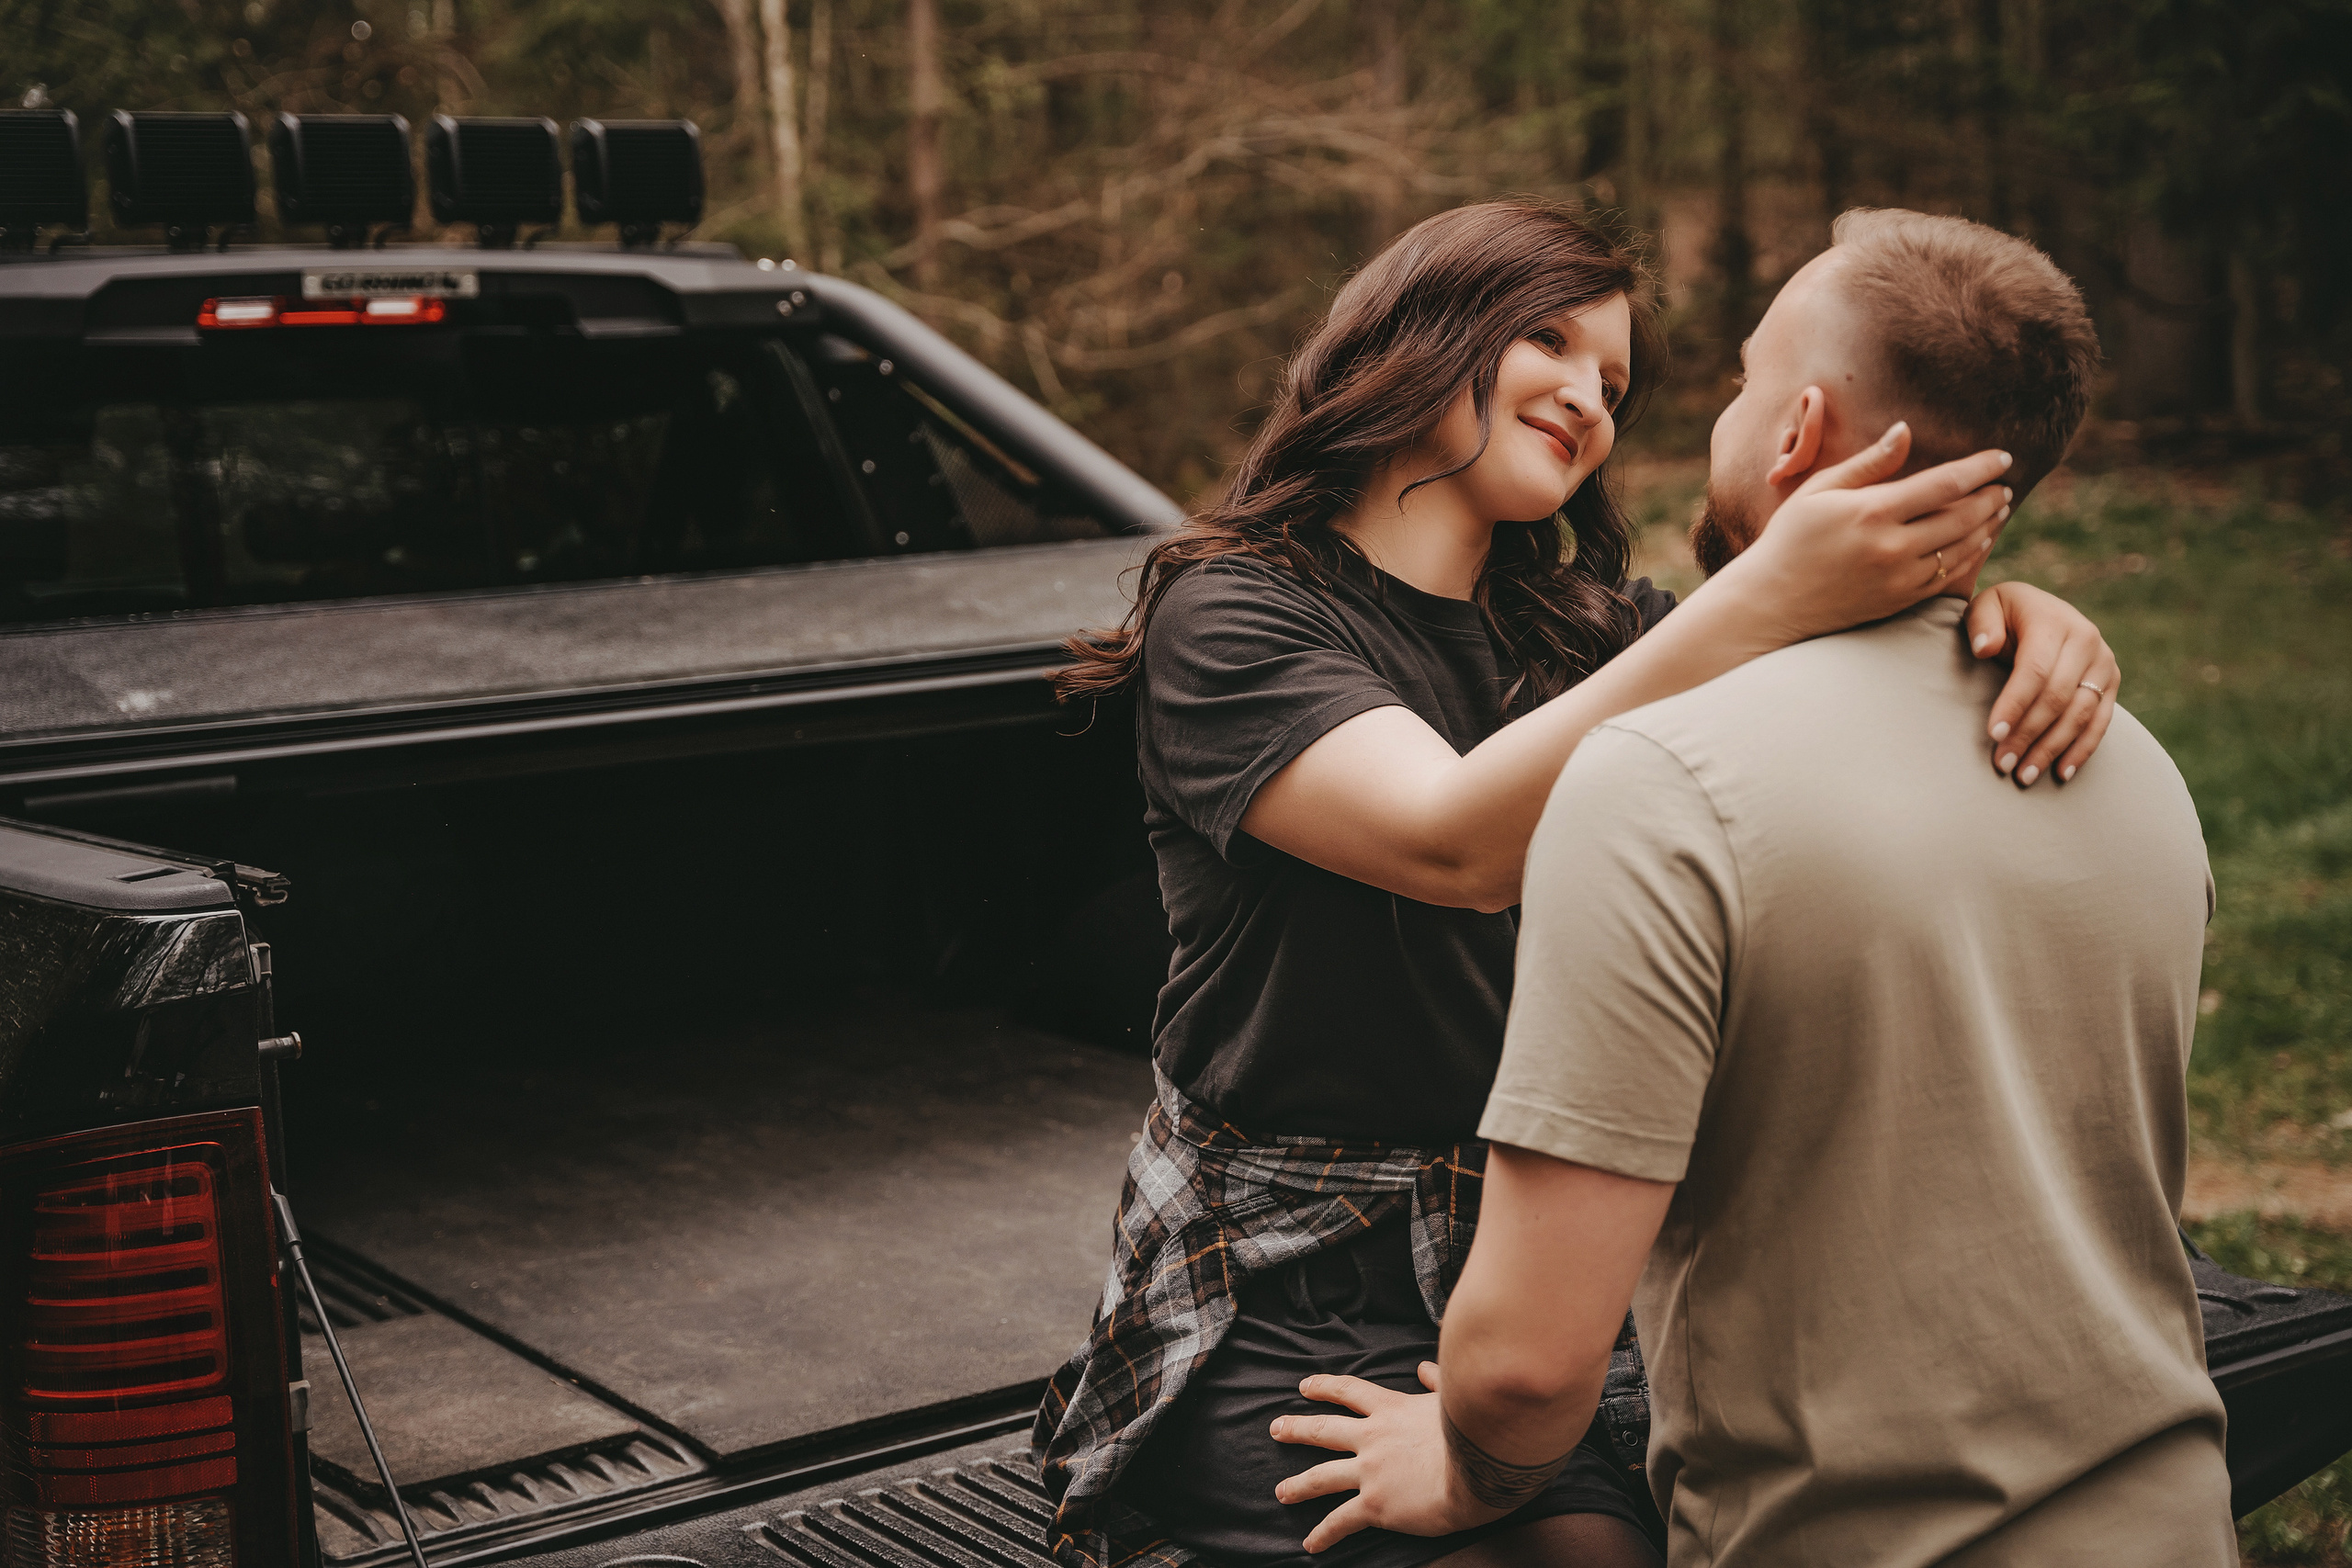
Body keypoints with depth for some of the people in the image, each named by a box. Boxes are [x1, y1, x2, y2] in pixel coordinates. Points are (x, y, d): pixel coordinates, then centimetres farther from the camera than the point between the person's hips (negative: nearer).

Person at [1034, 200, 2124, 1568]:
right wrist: (1771, 598, -30)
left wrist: (2014, 610, -22)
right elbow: (1453, 843, -23)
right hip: (1302, 1308, -5)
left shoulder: (1585, 632, 12)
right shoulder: (1231, 611, -6)